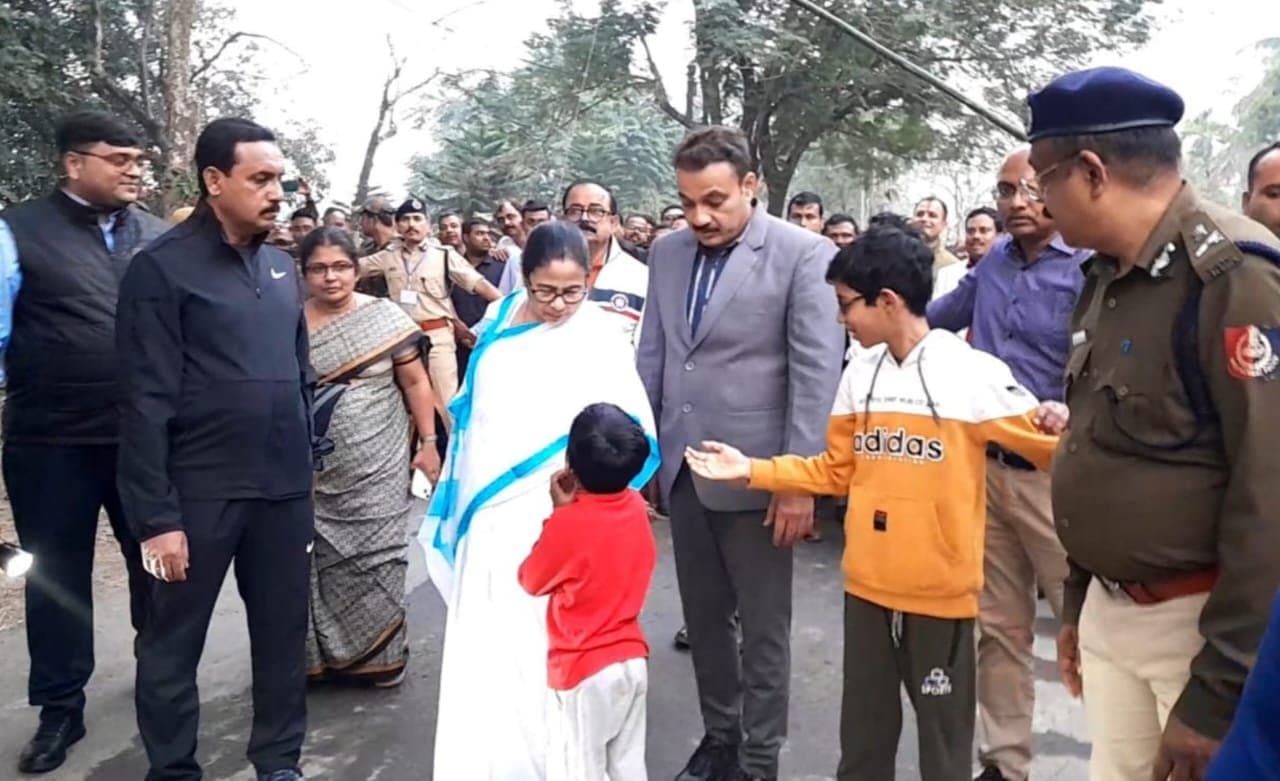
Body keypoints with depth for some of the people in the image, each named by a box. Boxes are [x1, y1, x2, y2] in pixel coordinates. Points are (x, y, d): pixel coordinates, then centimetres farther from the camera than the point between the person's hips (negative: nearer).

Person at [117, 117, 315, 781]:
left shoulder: (280, 266, 10)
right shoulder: (162, 267, -8)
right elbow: (147, 402, -11)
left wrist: (307, 469, 13)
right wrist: (155, 515, -14)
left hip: (283, 490, 6)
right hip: (199, 495, -5)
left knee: (284, 633, 13)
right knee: (172, 645, 10)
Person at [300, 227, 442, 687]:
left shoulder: (386, 316, -2)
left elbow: (415, 382, 1)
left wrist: (428, 442, -3)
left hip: (376, 468, -1)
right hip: (313, 470, 1)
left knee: (375, 559, 3)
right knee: (318, 562, 6)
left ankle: (381, 656, 18)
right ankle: (319, 654, 22)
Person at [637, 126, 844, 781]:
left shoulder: (804, 254, -10)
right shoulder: (667, 252, 7)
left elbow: (818, 371, -13)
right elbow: (650, 358, 12)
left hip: (753, 473, -5)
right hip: (682, 468, 5)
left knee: (762, 626, 8)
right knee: (702, 616, 17)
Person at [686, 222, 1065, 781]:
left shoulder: (973, 374, -12)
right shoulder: (859, 377, 3)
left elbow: (1051, 447, -8)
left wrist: (1061, 427, -31)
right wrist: (750, 470, 3)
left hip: (940, 589, -4)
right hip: (867, 584, 5)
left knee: (943, 734, 12)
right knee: (863, 730, 18)